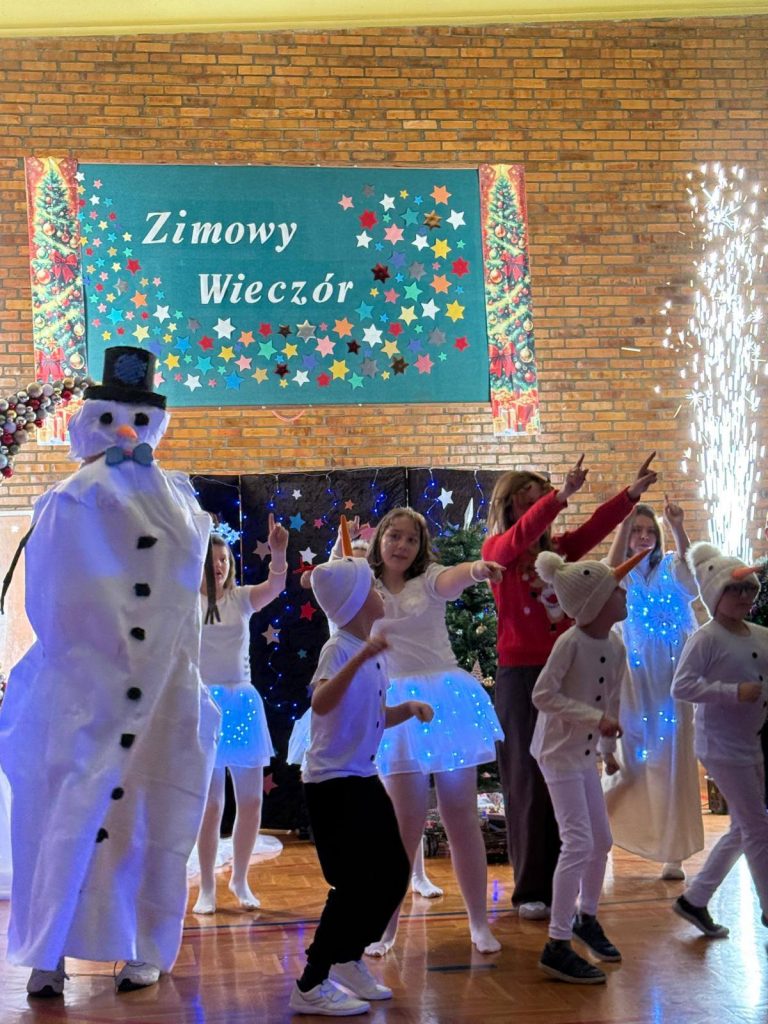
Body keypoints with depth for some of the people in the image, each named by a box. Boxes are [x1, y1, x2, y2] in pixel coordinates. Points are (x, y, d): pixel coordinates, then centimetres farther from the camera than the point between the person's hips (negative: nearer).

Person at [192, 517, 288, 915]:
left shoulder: (241, 599, 5)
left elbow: (276, 586, -12)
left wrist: (279, 552, -31)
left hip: (242, 702, 3)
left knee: (251, 799, 4)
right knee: (211, 802, -3)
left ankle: (240, 880, 22)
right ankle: (206, 887, 12)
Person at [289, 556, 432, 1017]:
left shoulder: (377, 653, 8)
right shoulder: (339, 649, -17)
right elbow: (321, 703, -36)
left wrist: (408, 708, 1)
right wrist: (359, 657, -44)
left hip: (364, 779, 9)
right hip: (332, 783, -9)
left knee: (394, 874, 12)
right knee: (354, 884, -9)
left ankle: (348, 960, 29)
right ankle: (310, 987, 3)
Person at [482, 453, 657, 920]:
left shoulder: (559, 550, 11)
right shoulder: (497, 550, -3)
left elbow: (597, 526, -1)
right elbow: (521, 535, -23)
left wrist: (634, 491, -15)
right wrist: (563, 494, -36)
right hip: (521, 675, -5)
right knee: (528, 781, 0)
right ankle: (531, 890, 7)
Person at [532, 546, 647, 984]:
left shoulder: (616, 644, 1)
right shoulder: (570, 642, -22)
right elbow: (543, 696, -23)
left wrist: (609, 744, 19)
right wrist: (596, 718, -26)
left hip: (586, 754, 8)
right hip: (559, 751, -8)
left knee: (602, 841, 17)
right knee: (579, 844, -12)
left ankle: (587, 918, 39)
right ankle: (558, 946, -5)